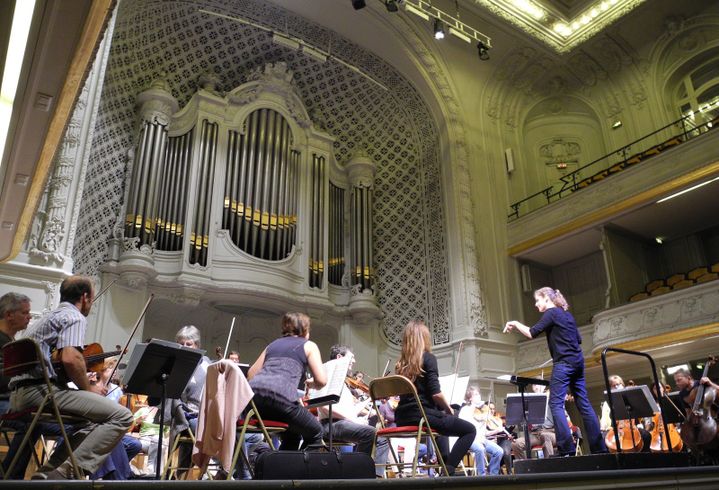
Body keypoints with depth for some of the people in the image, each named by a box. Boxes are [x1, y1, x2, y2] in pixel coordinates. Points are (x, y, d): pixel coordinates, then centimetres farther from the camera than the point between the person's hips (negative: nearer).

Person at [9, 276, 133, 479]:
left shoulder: (51, 316, 27)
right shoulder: (75, 317, -3)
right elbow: (70, 358, -20)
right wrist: (89, 388, -5)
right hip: (42, 390, -10)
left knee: (92, 422, 28)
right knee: (121, 416, -16)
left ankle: (50, 471, 12)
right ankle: (66, 472, -21)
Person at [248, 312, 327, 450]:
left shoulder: (273, 344, 29)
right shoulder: (309, 345, 15)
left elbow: (251, 374, 26)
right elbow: (321, 380, 4)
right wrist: (311, 384, 25)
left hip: (252, 397, 6)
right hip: (279, 396, -6)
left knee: (291, 435, 31)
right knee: (315, 433, 21)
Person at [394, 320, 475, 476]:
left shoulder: (401, 363, 13)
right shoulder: (428, 357, -7)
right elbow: (435, 393, -15)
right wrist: (448, 408, 4)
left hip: (403, 418, 8)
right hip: (422, 414, -8)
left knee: (442, 419, 36)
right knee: (470, 430, 8)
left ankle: (445, 464, 30)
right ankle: (448, 470, -4)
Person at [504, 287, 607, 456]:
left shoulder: (551, 313, -6)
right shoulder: (567, 314, 20)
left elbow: (532, 333, -12)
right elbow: (578, 339, 23)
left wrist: (515, 323, 0)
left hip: (564, 362, -9)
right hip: (577, 361, 9)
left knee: (556, 403, -10)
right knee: (583, 404, 8)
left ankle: (567, 447, -18)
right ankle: (598, 446, 7)